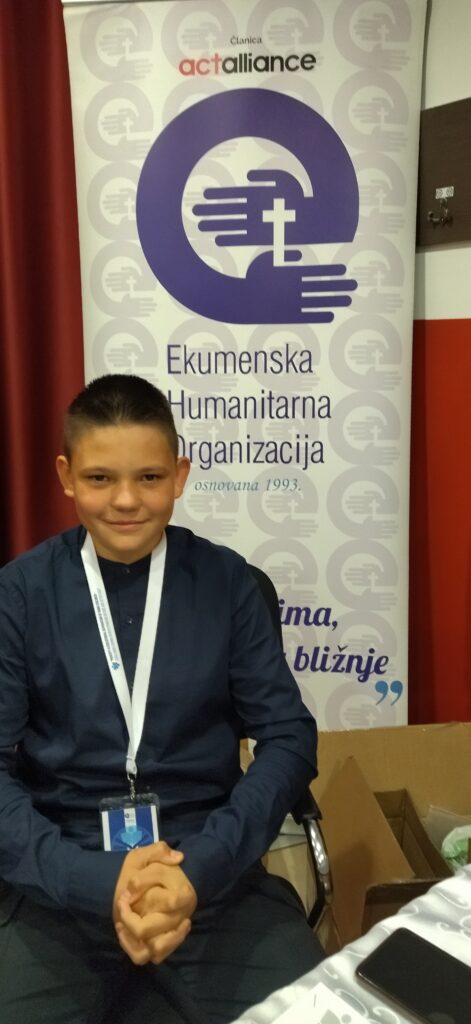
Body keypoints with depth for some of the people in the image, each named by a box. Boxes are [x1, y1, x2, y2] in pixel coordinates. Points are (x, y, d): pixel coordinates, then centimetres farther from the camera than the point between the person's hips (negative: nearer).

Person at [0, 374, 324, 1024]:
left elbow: (288, 739, -1)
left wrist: (202, 865, -14)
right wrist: (95, 880, -17)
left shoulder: (226, 582, -1)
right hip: (59, 883, 0)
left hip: (213, 870, 1)